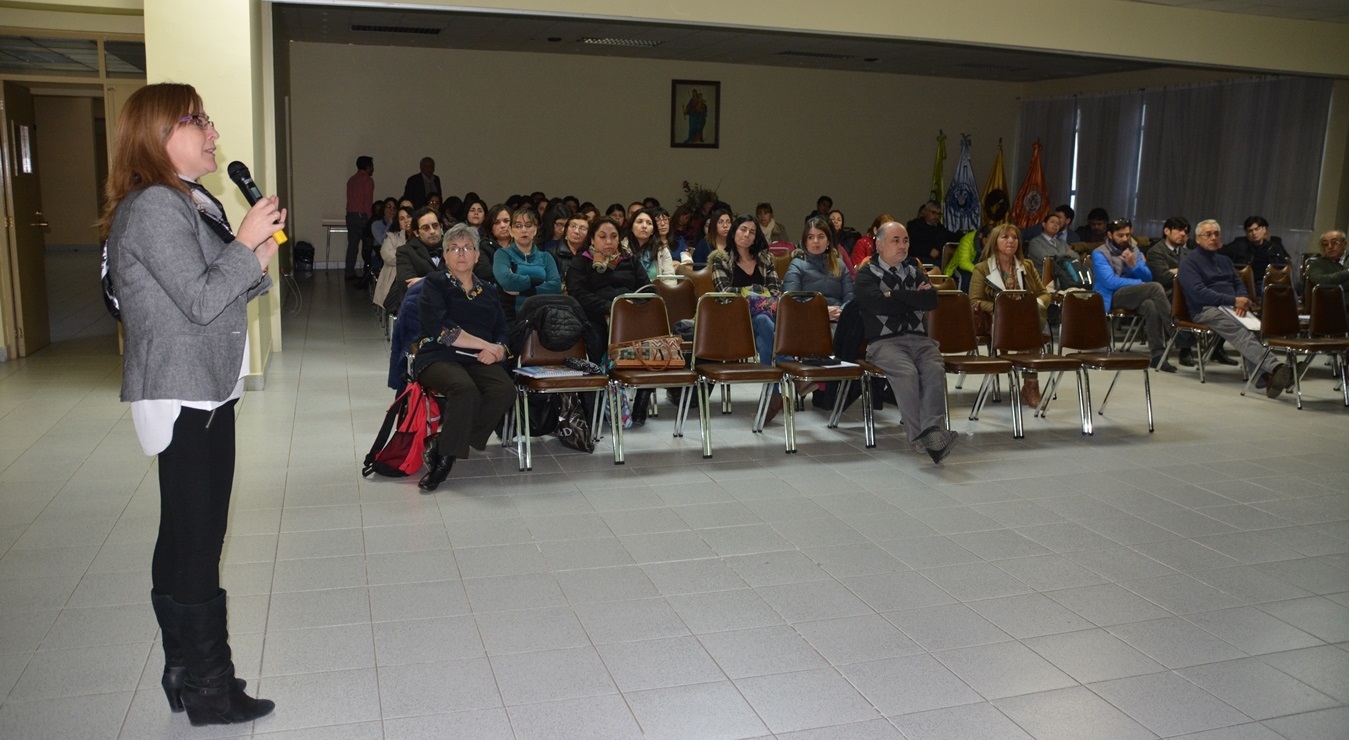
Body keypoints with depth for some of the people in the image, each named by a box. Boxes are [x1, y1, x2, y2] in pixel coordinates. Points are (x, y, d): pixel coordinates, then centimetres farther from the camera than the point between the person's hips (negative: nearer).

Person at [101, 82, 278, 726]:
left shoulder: (193, 203, 16)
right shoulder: (152, 207, -14)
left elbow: (221, 295, 19)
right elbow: (200, 302, -20)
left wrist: (258, 261, 2)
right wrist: (245, 243, -11)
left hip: (205, 391, 10)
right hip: (184, 397, -10)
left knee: (183, 537, 15)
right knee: (197, 541, -4)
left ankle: (186, 673, 26)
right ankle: (208, 689, 5)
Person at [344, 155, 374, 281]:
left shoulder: (351, 180, 16)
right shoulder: (368, 180, -7)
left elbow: (350, 199, 16)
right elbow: (368, 201, -12)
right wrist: (369, 218, -9)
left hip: (350, 215, 7)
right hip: (362, 216, -7)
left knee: (352, 245, 6)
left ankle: (350, 273, 5)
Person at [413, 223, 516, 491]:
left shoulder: (488, 291, 23)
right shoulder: (435, 283, 9)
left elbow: (502, 332, 16)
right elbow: (439, 328, -7)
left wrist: (498, 350, -9)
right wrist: (484, 344, -9)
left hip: (478, 361, 4)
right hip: (438, 358, -4)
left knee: (505, 390, -28)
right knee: (465, 388, -38)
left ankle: (444, 449, -18)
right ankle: (447, 452, -20)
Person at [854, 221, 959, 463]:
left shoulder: (914, 270, 23)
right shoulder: (867, 273, 9)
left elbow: (932, 300, 5)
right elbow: (879, 304, -11)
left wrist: (896, 295, -2)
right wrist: (913, 298, 2)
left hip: (918, 337, 4)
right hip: (883, 341, -4)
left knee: (935, 369, -28)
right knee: (907, 372, -33)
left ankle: (931, 429, -41)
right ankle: (920, 436, -36)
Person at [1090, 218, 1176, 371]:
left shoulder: (1134, 250, 17)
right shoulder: (1099, 254, 0)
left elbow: (1148, 277, 11)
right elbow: (1110, 282, -13)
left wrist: (1134, 265, -8)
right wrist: (1140, 283, -10)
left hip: (1134, 296, 5)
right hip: (1113, 297, -5)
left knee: (1151, 306, -33)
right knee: (1155, 288, -28)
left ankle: (1158, 355, -31)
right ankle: (1173, 333, -28)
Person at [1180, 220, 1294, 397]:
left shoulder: (1224, 260, 30)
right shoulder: (1189, 262, 7)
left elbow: (1239, 284, 21)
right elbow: (1198, 293, -8)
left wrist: (1241, 300, -5)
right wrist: (1233, 300, -14)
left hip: (1231, 308, 6)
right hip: (1206, 310, -6)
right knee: (1239, 330, -37)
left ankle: (1264, 376, -50)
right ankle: (1274, 367, -57)